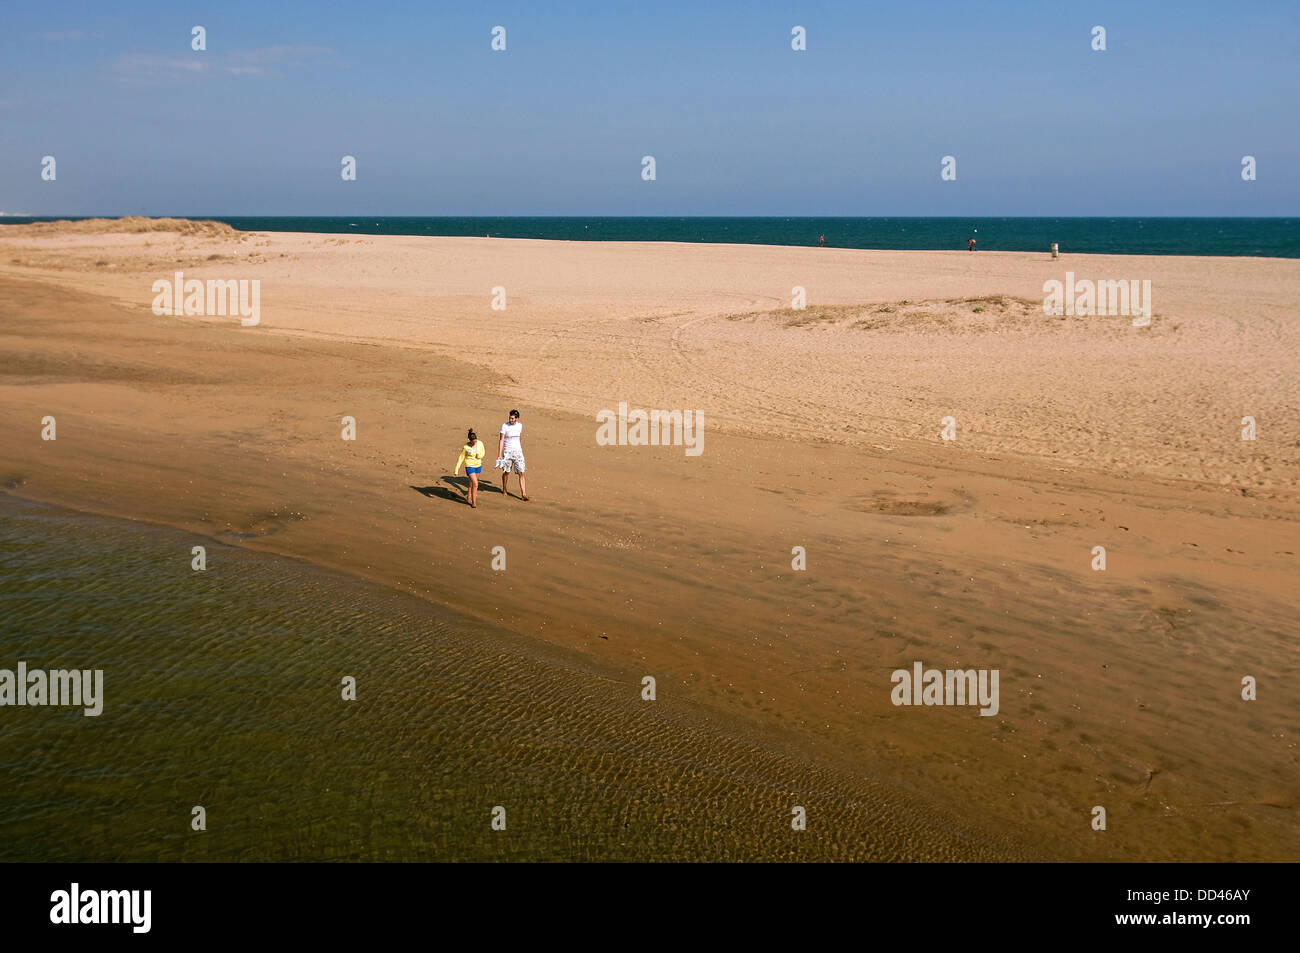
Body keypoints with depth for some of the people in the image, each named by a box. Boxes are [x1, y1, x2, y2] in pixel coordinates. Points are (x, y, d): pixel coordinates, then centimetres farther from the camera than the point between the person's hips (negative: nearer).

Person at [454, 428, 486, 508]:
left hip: (478, 466, 4)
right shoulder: (466, 447, -17)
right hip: (469, 466, -4)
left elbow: (483, 452, 10)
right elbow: (461, 458, -8)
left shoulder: (480, 443, -8)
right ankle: (474, 502, -1)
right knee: (475, 484, -13)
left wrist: (480, 456, -14)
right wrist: (456, 470, -8)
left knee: (472, 483, 20)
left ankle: (469, 497, 42)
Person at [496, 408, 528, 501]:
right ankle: (504, 489, 35)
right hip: (507, 452, -3)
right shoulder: (505, 426, -10)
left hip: (518, 451, 3)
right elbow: (501, 441, -10)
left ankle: (523, 494, -4)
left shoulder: (520, 426, 2)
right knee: (506, 472, 11)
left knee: (521, 473, -5)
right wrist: (499, 455, -14)